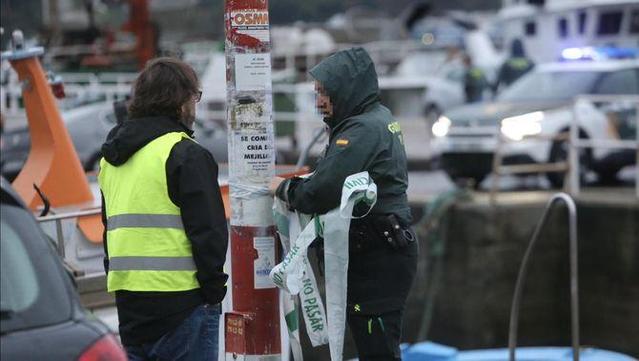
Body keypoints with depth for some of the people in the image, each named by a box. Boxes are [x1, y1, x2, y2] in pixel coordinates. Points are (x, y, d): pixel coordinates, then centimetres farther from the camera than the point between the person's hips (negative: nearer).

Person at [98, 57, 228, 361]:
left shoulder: (111, 159, 17)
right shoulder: (186, 155, -10)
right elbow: (209, 231, -13)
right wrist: (214, 289, -5)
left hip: (128, 302, 8)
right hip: (181, 300, -7)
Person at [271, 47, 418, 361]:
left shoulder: (362, 130, -19)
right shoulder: (380, 118, 15)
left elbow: (320, 194, -26)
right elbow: (336, 178, 17)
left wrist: (284, 188, -7)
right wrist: (297, 185, 1)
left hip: (376, 261, -11)